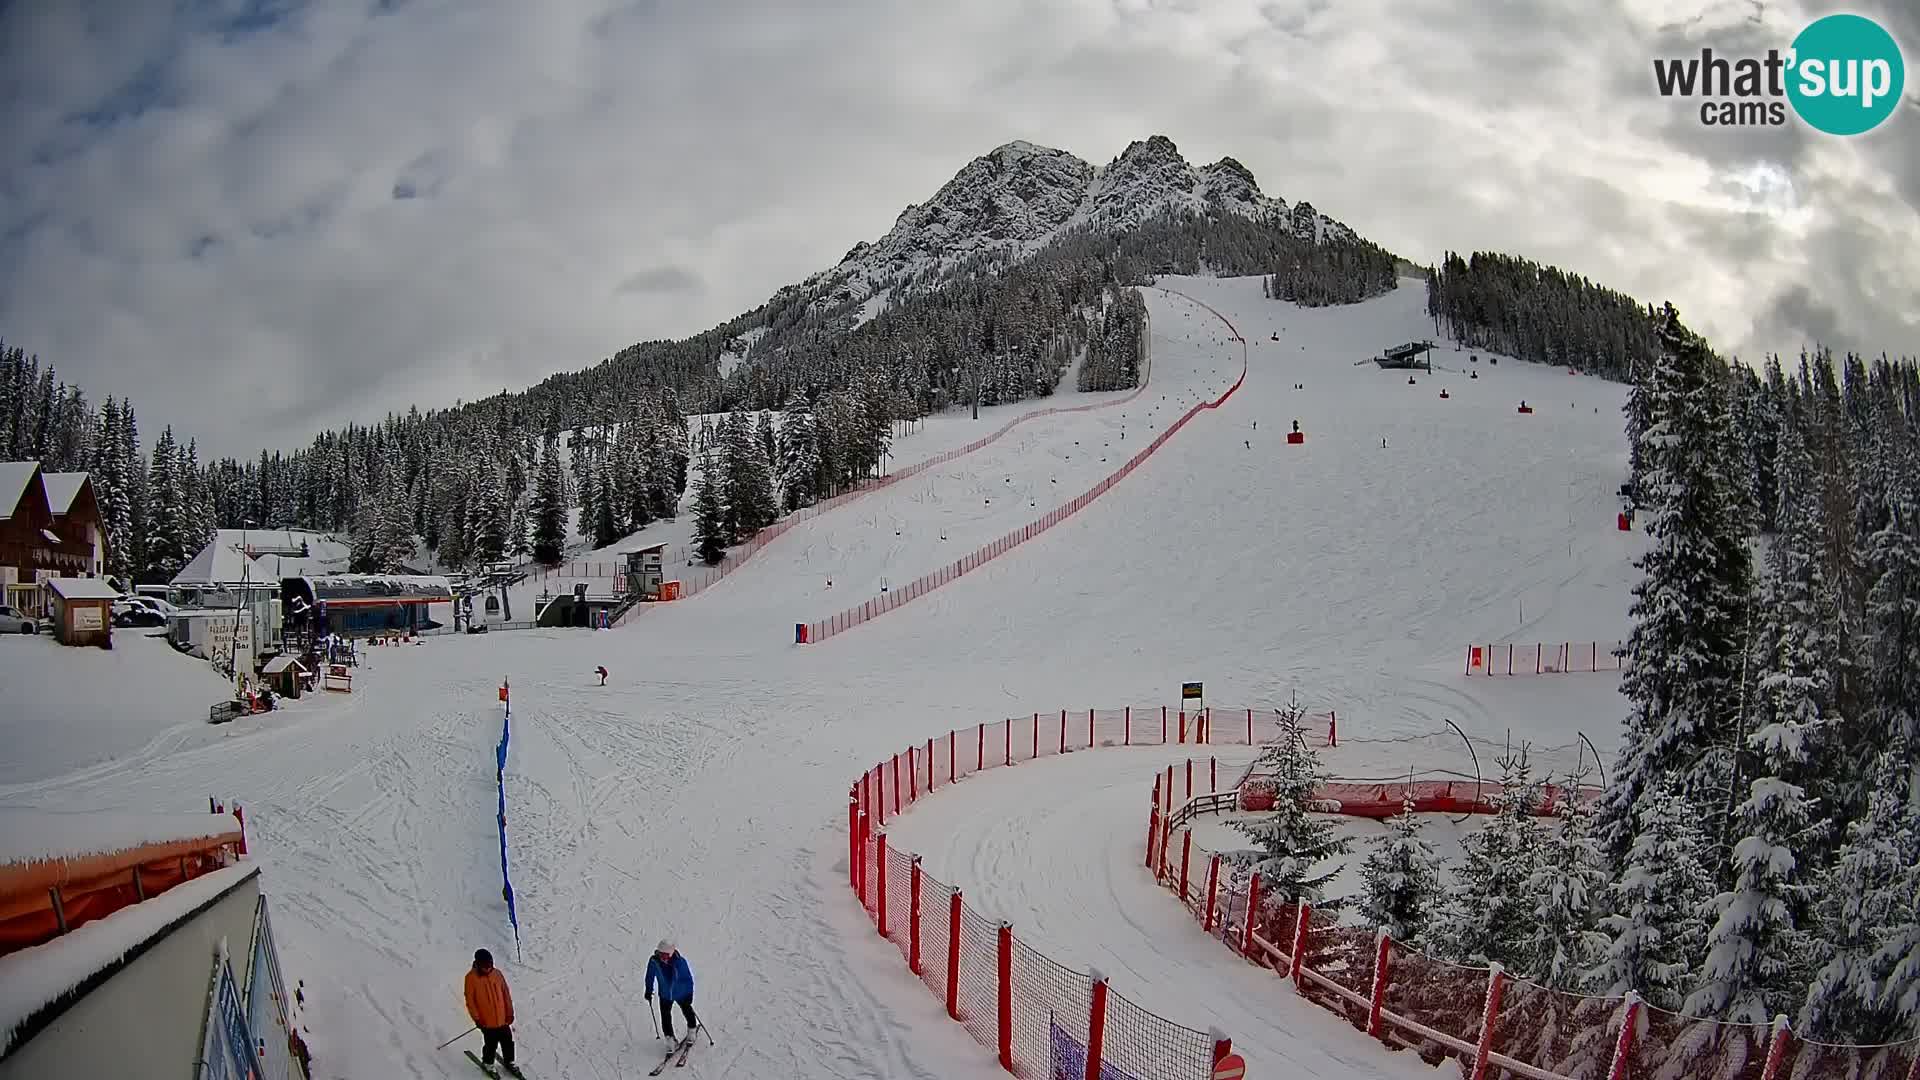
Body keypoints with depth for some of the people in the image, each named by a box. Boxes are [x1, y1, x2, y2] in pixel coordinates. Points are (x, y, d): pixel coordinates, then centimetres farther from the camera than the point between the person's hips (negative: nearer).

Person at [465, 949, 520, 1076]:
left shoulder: (497, 973, -4)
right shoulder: (471, 977, -13)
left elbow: (506, 994, 3)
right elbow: (470, 1000, -8)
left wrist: (510, 1012, 4)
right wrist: (476, 1018, -9)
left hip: (502, 1018, 3)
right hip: (487, 1021, -3)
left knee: (508, 1041, 13)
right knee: (491, 1043, 5)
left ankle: (509, 1061, 34)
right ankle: (487, 1063, 31)